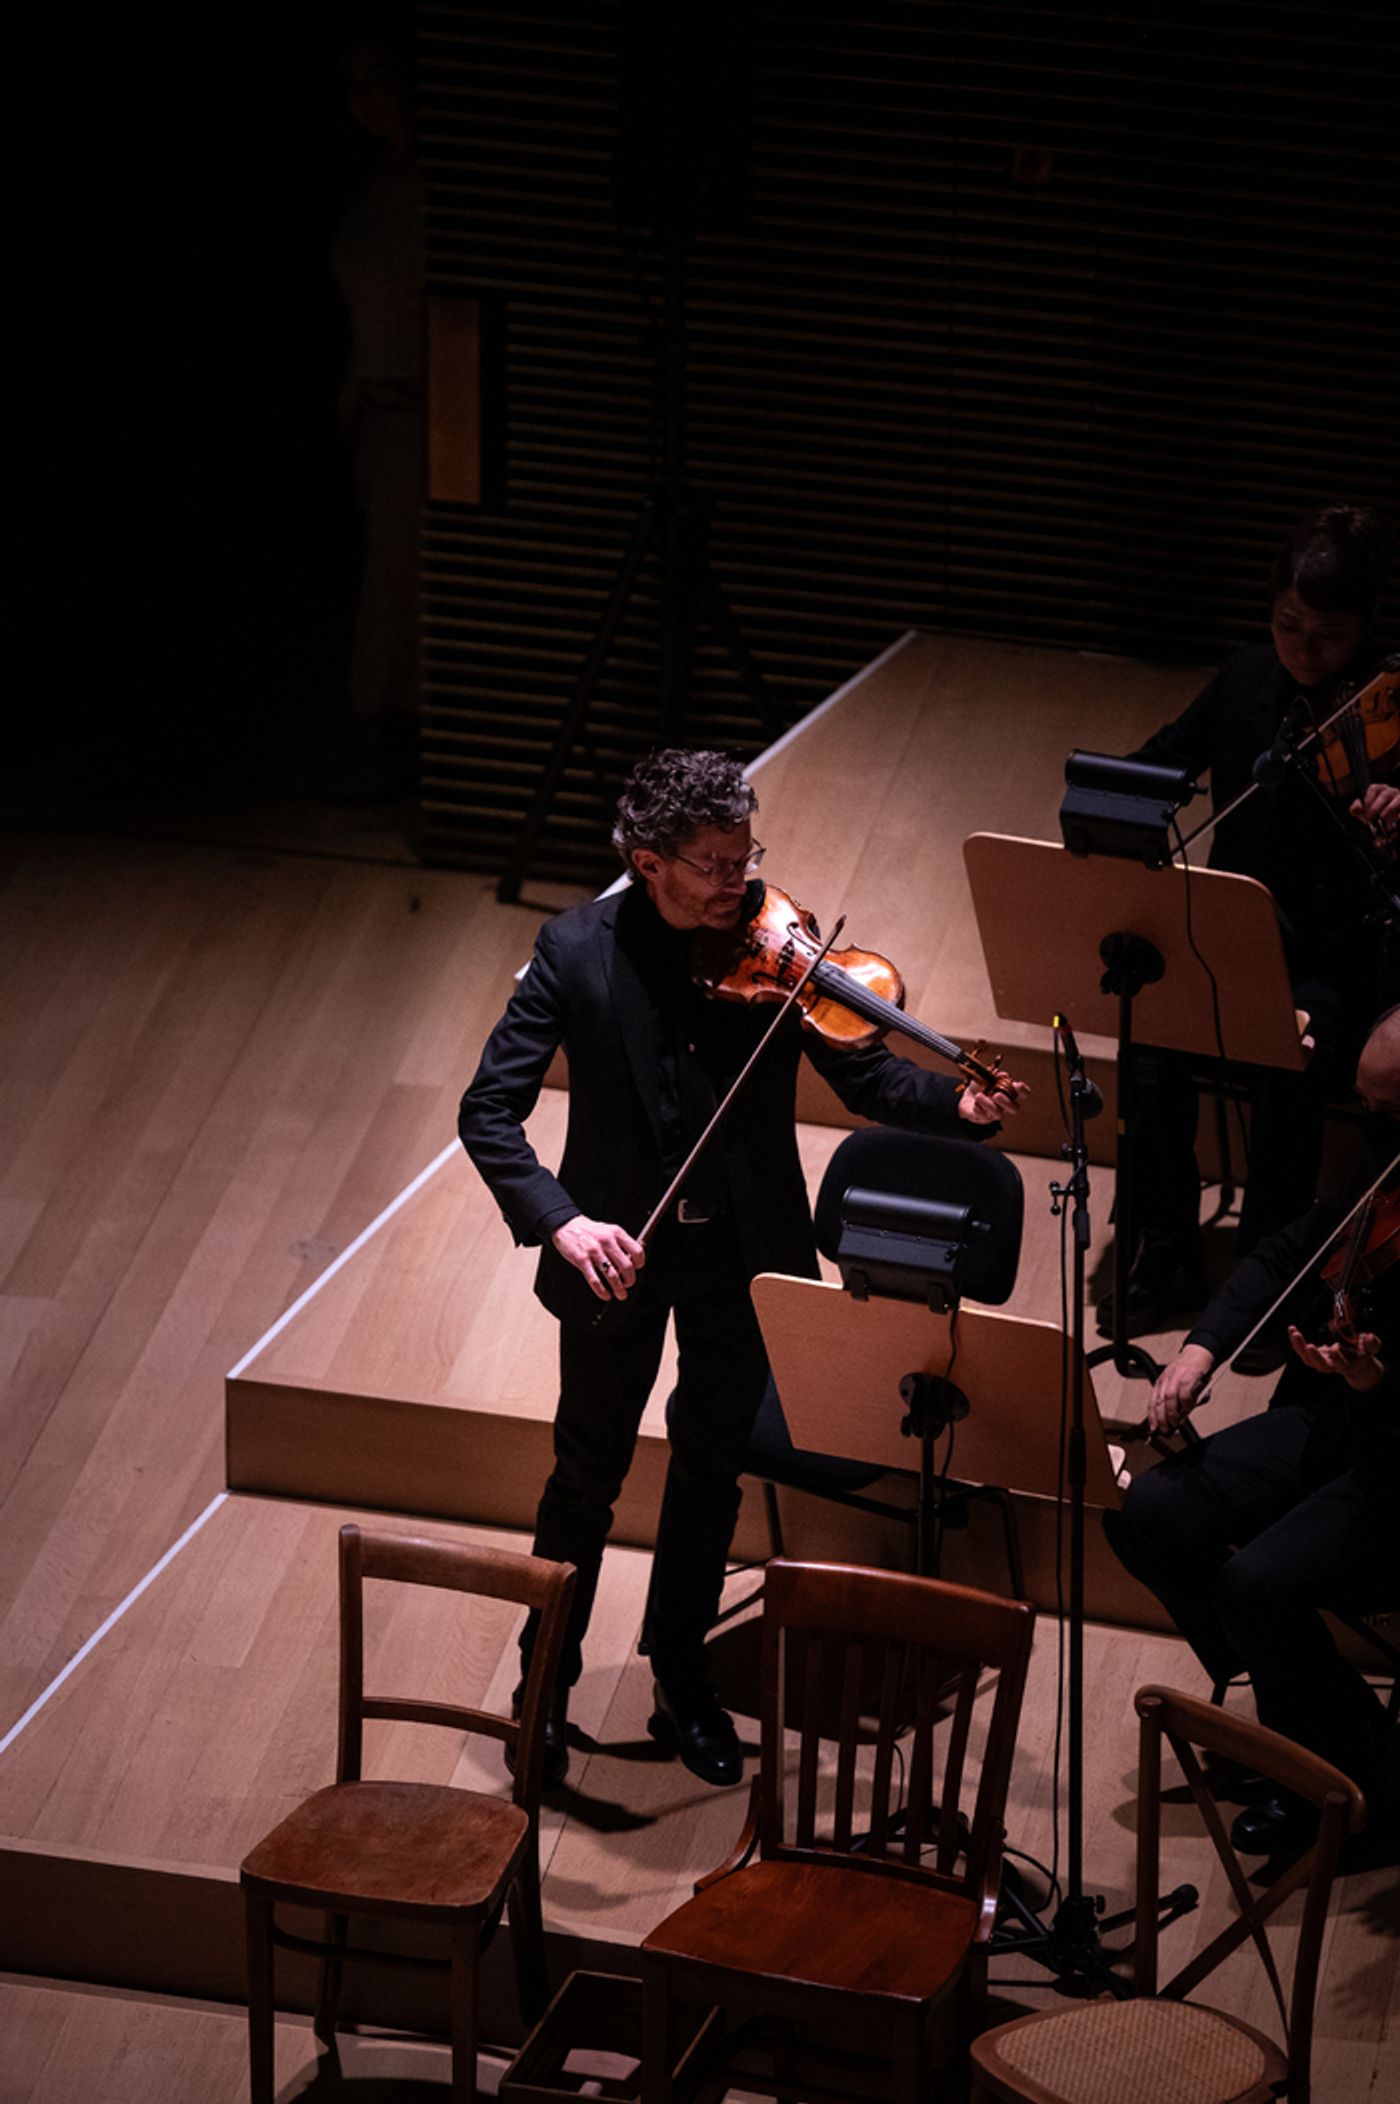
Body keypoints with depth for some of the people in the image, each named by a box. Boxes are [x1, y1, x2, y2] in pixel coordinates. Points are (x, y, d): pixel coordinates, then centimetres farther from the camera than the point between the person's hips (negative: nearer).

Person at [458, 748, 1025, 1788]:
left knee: (711, 1470, 16)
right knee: (588, 1476, 14)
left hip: (742, 1252, 1)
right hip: (619, 1250, -1)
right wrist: (562, 1221, -32)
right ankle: (547, 1680, 35)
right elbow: (489, 1110, -17)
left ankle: (683, 1676, 35)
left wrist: (960, 1103, -32)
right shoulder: (578, 952, -16)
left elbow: (865, 1074, -11)